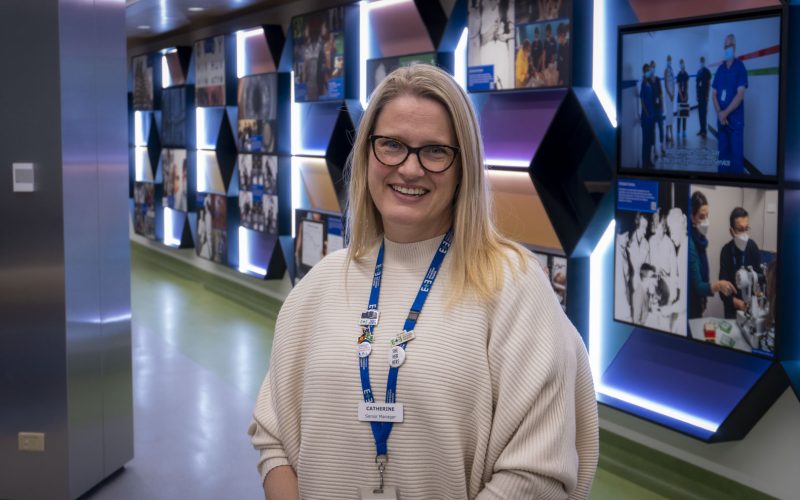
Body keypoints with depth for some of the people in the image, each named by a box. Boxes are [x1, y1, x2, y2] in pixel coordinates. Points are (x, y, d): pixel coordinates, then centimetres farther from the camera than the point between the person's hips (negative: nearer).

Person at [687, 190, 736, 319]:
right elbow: (697, 286, -25)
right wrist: (718, 285, -40)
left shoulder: (699, 240, 6)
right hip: (688, 310, -9)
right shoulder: (689, 244, -22)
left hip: (697, 306, 9)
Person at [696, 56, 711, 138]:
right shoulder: (698, 72, 14)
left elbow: (709, 84, -8)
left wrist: (707, 95, -12)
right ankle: (702, 129, 15)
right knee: (700, 112, 9)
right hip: (699, 95, 7)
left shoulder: (707, 71, -5)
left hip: (704, 95, -7)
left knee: (704, 113, -9)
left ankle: (705, 130, -10)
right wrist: (696, 94, 12)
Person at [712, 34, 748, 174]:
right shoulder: (720, 69, 11)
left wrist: (725, 113, -15)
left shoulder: (740, 67, -5)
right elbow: (714, 94, 8)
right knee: (723, 154, 9)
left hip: (735, 119, -5)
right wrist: (719, 113, -8)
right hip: (721, 119, 5)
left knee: (736, 155, -4)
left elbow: (740, 95, -13)